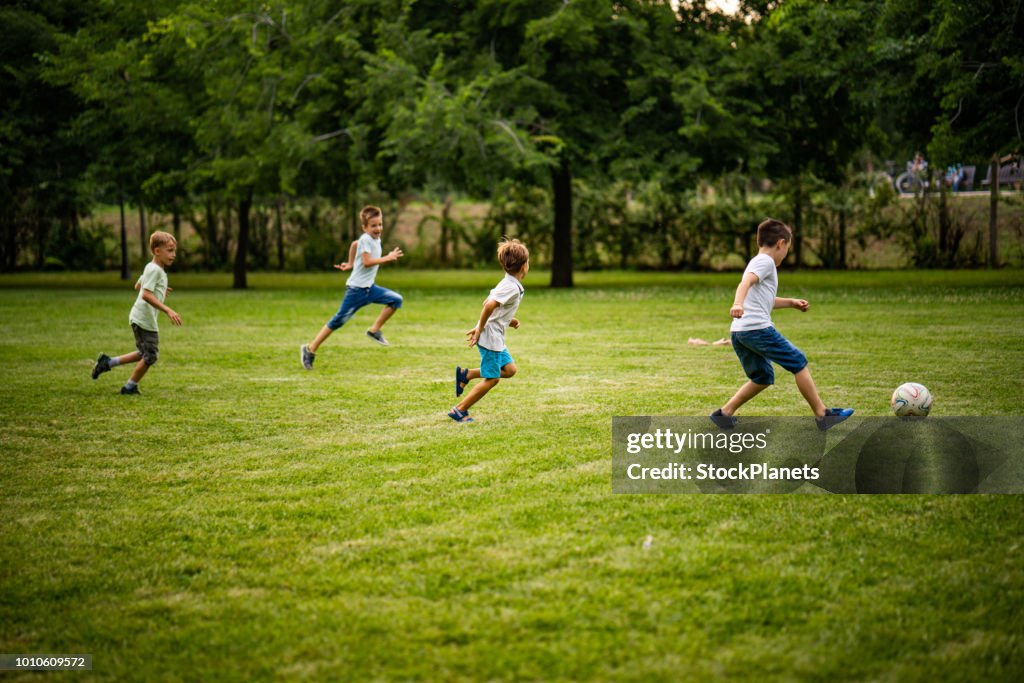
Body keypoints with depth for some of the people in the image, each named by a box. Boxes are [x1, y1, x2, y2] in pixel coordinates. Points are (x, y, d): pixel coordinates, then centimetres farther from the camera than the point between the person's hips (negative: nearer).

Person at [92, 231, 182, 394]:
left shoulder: (151, 268, 14)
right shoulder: (155, 270, -17)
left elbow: (138, 286, 28)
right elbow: (146, 295, -27)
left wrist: (159, 290, 38)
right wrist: (168, 310, -31)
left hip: (139, 318, 10)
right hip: (145, 319, -10)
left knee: (144, 354, 20)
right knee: (150, 356, 1)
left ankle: (108, 362, 21)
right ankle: (130, 386, 15)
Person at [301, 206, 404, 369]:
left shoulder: (376, 239, 10)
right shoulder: (365, 239, -15)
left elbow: (355, 244, 26)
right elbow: (367, 262, -26)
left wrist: (350, 263, 26)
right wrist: (388, 258, -23)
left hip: (370, 288, 8)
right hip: (357, 288, -8)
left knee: (396, 299, -7)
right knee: (339, 320, -5)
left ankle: (374, 330, 1)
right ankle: (310, 349, 4)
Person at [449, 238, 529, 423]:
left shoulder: (507, 284, 11)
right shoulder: (512, 287, -20)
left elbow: (487, 302, 21)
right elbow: (490, 304, -33)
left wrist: (509, 321, 16)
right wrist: (480, 329, -23)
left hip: (496, 336, 10)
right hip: (490, 337, -10)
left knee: (509, 369, 14)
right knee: (491, 379, -1)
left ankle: (466, 374, 17)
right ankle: (460, 410, 6)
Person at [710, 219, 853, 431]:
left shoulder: (757, 262, 27)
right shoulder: (766, 262, -3)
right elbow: (746, 282, -23)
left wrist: (791, 303, 40)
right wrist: (738, 304, -40)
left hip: (739, 332, 10)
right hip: (757, 328, -10)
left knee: (762, 378, 19)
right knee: (799, 363, -1)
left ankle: (724, 413, 12)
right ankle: (822, 415, 1)